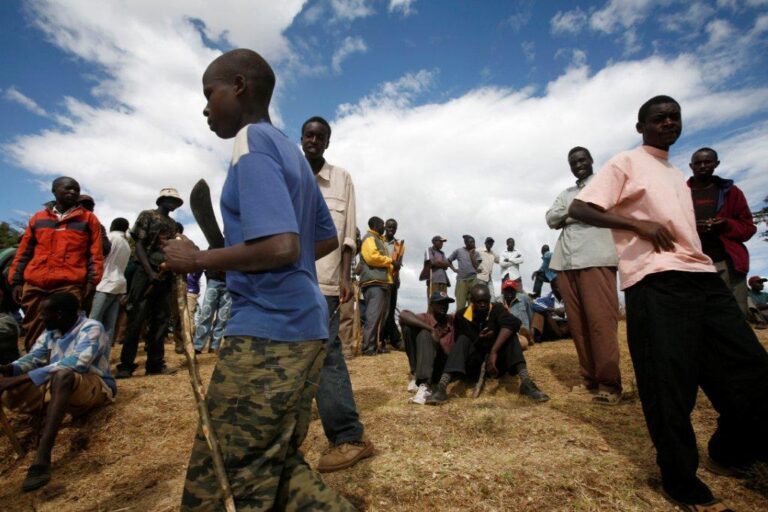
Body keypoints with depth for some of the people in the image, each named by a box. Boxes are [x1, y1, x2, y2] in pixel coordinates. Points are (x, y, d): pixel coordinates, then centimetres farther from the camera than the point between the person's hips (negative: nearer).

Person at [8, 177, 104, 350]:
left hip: (69, 286, -3)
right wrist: (16, 281, 11)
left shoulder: (88, 219, 9)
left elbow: (95, 254, 4)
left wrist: (92, 281, -5)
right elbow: (24, 252, 18)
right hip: (34, 286, 4)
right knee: (33, 335, 7)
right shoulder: (38, 218, 18)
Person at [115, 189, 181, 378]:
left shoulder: (173, 224, 17)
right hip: (146, 273, -6)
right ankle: (126, 364, 3)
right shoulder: (147, 216, 1)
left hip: (165, 275, 6)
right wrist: (150, 272, -16)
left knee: (161, 320, 6)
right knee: (136, 319, -5)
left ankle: (155, 363, 12)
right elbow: (138, 245, -7)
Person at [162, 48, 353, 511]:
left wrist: (197, 259, -8)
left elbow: (280, 247, -23)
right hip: (303, 327, 10)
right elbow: (327, 239, 23)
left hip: (267, 332, -10)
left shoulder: (253, 142, -8)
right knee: (279, 467, 20)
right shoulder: (291, 152, 19)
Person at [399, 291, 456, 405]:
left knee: (425, 334, -26)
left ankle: (425, 386, -42)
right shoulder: (424, 318, -3)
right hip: (425, 364, 0)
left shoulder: (452, 320, 7)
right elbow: (403, 315, -24)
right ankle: (418, 376, -21)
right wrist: (431, 330, -28)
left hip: (444, 368, 1)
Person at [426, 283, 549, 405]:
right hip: (473, 366, 0)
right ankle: (441, 387, -44)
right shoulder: (461, 316, -6)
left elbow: (513, 323, -31)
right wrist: (478, 340, -24)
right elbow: (460, 344, -5)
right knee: (462, 340, -27)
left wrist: (494, 352, -42)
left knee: (510, 334, -22)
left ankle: (526, 382, -37)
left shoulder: (497, 310, -9)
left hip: (496, 363, 0)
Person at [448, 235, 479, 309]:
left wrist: (471, 254, -7)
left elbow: (476, 266, -2)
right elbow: (449, 260, 16)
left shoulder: (475, 253, 9)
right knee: (460, 304, -4)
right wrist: (454, 269, 4)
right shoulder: (458, 251, 6)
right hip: (461, 279, -2)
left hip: (473, 279, 2)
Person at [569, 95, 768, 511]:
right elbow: (578, 209, -8)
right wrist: (638, 223, -16)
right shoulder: (625, 163, 5)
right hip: (656, 282, -8)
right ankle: (679, 478, 13)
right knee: (669, 380, -5)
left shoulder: (677, 175, 28)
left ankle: (730, 453, 31)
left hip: (702, 276, 8)